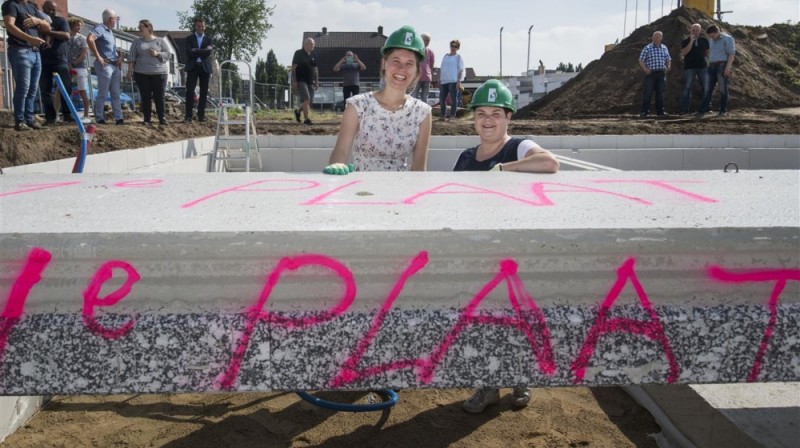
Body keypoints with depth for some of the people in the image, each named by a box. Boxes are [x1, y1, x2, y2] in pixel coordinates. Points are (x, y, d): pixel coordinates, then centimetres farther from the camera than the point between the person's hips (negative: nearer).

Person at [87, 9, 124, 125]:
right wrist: (98, 57, -24)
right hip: (105, 65, -9)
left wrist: (120, 56, 10)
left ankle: (118, 118, 11)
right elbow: (89, 39, -28)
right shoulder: (100, 28, -10)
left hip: (115, 65, 9)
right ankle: (99, 118, 1)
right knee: (102, 94, -5)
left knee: (116, 94, 8)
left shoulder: (110, 31, 18)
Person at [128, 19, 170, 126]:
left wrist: (157, 54, -14)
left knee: (159, 97, -3)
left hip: (159, 73, -1)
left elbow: (167, 54, 2)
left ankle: (162, 119, 4)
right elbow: (131, 57, 7)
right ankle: (146, 119, 4)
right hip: (141, 73, 2)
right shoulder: (137, 42, 11)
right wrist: (130, 70, -2)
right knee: (145, 97, 0)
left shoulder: (160, 41, 6)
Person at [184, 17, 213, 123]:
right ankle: (188, 115, -7)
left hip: (205, 67, 1)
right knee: (190, 91, -9)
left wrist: (196, 51, -8)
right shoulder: (189, 38, 10)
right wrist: (203, 51, -9)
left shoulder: (209, 39, 12)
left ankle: (201, 115, 6)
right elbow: (189, 52, -6)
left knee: (204, 92, 1)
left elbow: (209, 52, -6)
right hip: (193, 67, -1)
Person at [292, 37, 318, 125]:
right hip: (300, 81, -6)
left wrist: (317, 81, 12)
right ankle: (306, 119, -15)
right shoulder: (298, 53, -4)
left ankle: (298, 111, 29)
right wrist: (294, 81, -14)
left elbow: (315, 69, 18)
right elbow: (293, 68, -7)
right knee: (306, 99, -18)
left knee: (310, 102, 3)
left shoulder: (313, 55, 13)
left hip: (310, 81, 6)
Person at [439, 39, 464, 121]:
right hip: (444, 81, 5)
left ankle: (452, 116, -2)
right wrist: (439, 80, 13)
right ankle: (443, 115, 14)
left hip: (453, 81, -5)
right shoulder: (445, 56, 18)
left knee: (453, 99, -6)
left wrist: (459, 81, -14)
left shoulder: (458, 57, 3)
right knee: (442, 99, 4)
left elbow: (461, 70, -4)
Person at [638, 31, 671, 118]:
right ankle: (644, 111, -3)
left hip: (661, 73, 4)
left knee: (660, 93, 7)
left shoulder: (664, 48, 12)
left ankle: (660, 111, 13)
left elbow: (668, 59, 22)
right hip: (650, 73, -4)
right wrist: (645, 69, -16)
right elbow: (641, 60, -3)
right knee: (648, 92, -7)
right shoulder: (647, 48, -2)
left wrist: (668, 67, 4)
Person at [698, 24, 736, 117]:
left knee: (723, 89, -5)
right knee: (708, 89, 2)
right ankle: (704, 109, 2)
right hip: (712, 67, 7)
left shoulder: (727, 39, -4)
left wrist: (728, 67, -21)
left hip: (722, 66, -7)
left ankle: (723, 110, -1)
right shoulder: (711, 41, 18)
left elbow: (732, 54, -11)